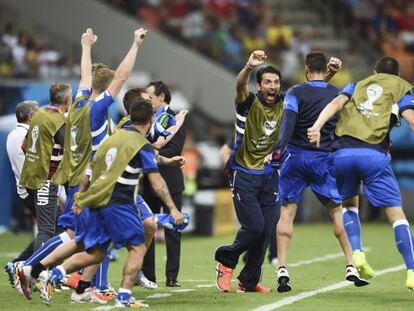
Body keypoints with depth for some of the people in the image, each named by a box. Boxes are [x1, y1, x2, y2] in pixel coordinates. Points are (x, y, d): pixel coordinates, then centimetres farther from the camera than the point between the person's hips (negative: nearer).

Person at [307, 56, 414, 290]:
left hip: (342, 153, 3)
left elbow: (337, 103, 7)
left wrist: (317, 126, -7)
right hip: (374, 154, -3)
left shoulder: (357, 86, 27)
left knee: (348, 203, 27)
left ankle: (356, 253, 7)